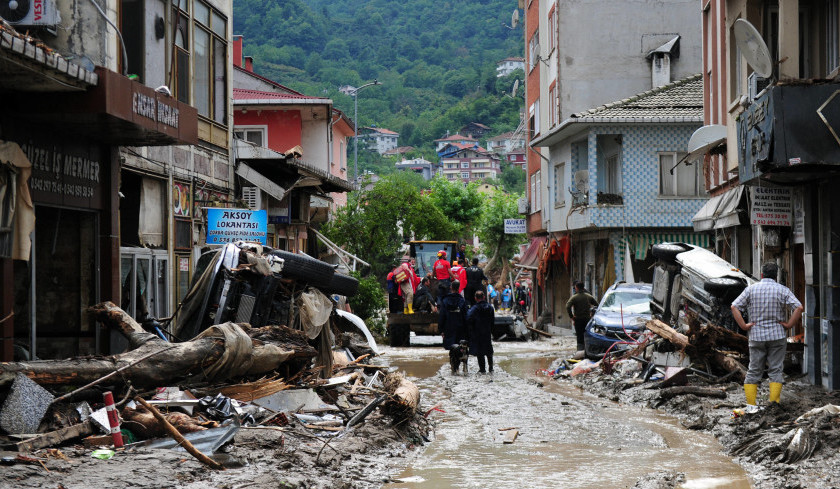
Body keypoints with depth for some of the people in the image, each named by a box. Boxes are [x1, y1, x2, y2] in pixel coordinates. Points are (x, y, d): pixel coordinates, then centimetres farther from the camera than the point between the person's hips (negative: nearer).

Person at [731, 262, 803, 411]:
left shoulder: (751, 289, 2)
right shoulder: (783, 290, -2)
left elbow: (734, 307, -4)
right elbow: (798, 307, -12)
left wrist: (743, 325, -3)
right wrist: (789, 325, -7)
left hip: (756, 336, 1)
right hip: (777, 336, -1)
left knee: (754, 371, 7)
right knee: (776, 370, 5)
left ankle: (751, 404, 4)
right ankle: (774, 403, 0)